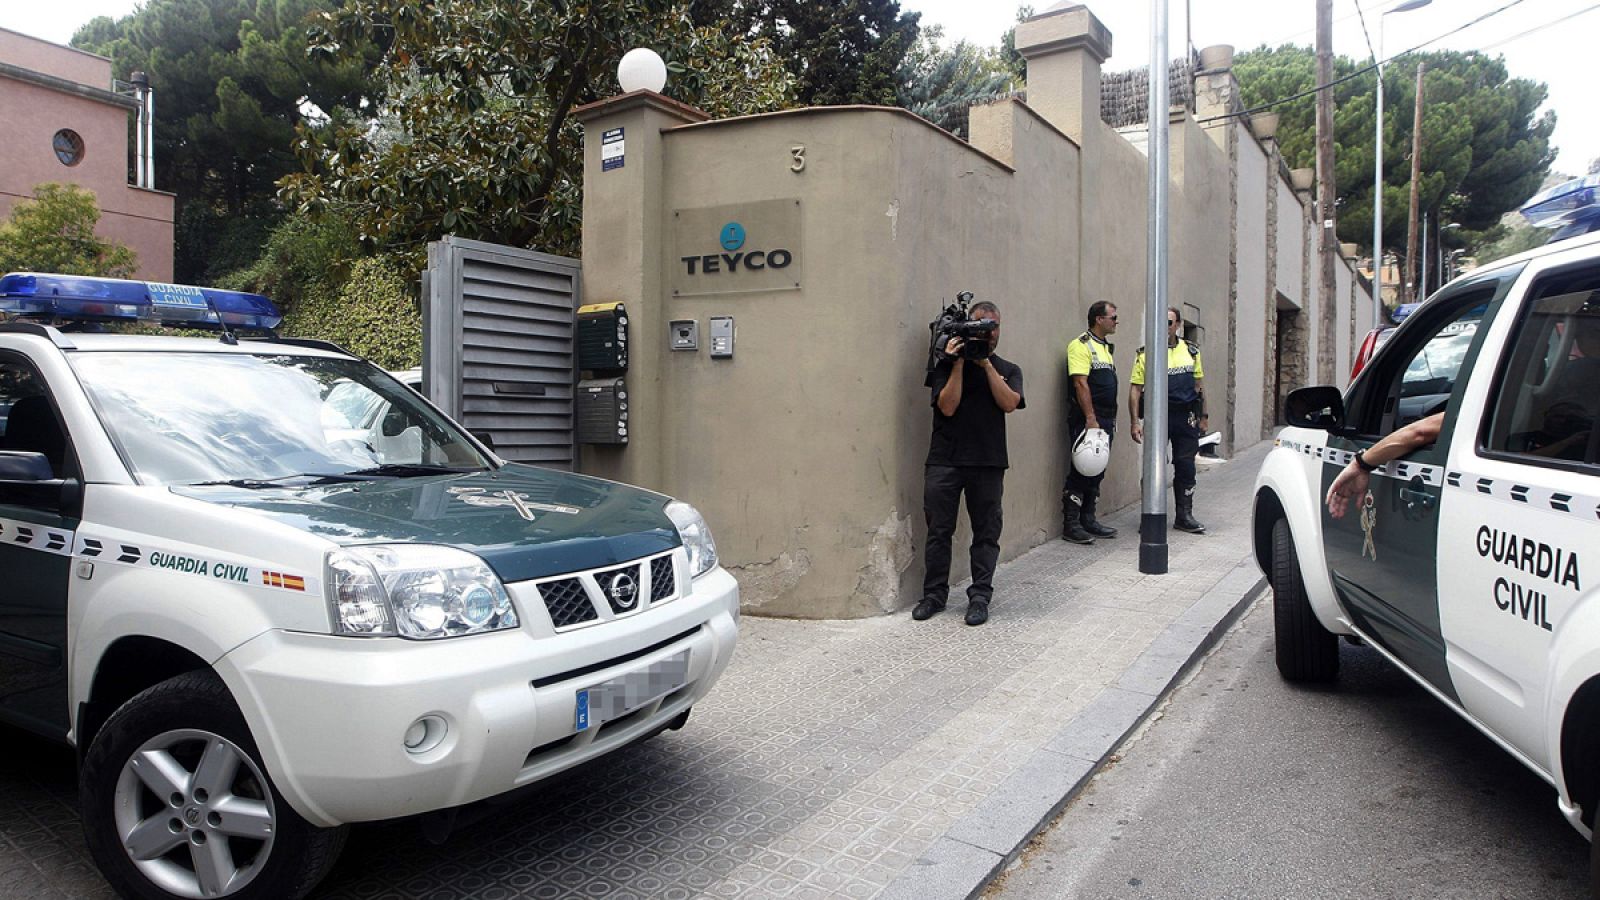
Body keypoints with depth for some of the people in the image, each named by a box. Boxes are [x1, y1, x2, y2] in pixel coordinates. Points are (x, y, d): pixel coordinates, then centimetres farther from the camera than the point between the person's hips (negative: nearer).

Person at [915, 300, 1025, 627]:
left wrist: (986, 364, -8)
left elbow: (1009, 403, -6)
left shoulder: (1008, 370, 12)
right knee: (939, 530, 3)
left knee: (986, 532, 4)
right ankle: (934, 594, 15)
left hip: (988, 463, 1)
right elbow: (947, 406, -7)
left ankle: (980, 597, 12)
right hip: (944, 461, -1)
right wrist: (959, 363, -9)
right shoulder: (947, 365, 7)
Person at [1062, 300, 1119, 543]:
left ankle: (1088, 520, 20)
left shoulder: (1107, 347, 18)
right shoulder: (1081, 345, -10)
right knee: (1080, 471, -7)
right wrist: (1091, 419, -22)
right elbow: (1081, 384, -18)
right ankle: (1071, 525, -2)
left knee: (1097, 472, 12)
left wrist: (1111, 419, 18)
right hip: (1085, 420, -9)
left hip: (1105, 421, 9)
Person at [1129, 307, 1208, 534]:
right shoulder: (1145, 354, 1)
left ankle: (1184, 515, 16)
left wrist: (1203, 417, 12)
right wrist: (1135, 421, -9)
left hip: (1186, 417, 3)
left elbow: (1199, 385, 16)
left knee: (1185, 466, 6)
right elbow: (1136, 389, -2)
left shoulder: (1191, 351, 11)